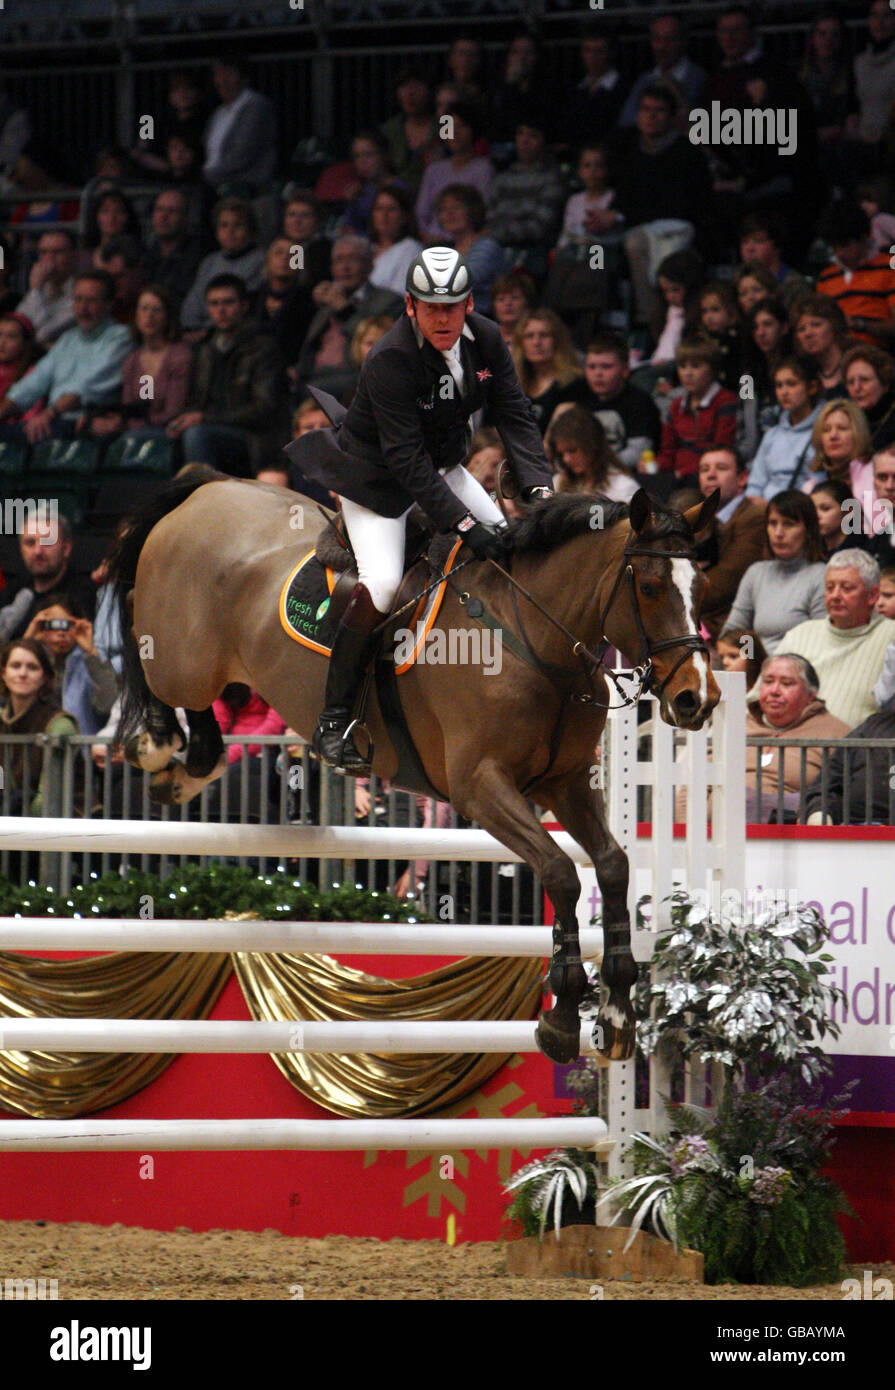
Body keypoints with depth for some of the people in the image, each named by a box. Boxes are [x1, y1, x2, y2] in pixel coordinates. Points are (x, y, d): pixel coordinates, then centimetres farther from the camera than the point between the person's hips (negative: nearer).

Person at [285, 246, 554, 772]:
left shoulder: (486, 340, -10)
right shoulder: (391, 362, -30)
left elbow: (516, 416, -7)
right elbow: (406, 461, -32)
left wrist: (539, 487, -23)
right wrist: (464, 524, -37)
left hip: (442, 465, 7)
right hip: (374, 475, -7)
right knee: (382, 582, -23)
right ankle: (334, 722, -16)